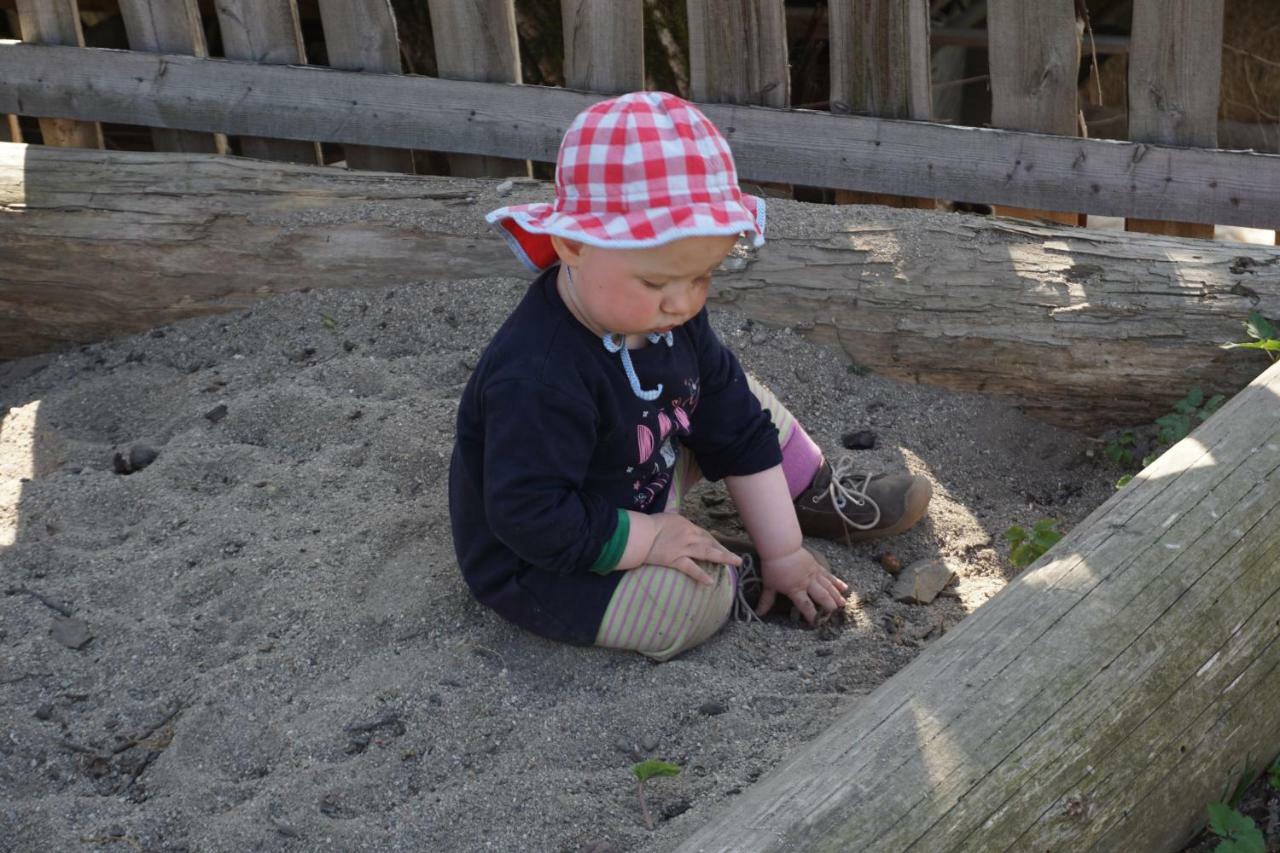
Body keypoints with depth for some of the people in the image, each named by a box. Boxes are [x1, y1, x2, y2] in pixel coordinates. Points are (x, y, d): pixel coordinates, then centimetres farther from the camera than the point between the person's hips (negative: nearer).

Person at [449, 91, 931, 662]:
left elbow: (739, 433, -1)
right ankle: (735, 581, -1)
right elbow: (532, 519, -36)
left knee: (740, 396, 9)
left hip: (640, 493, 9)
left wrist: (784, 553, 1)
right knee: (688, 603, -32)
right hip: (546, 570, -8)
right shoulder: (539, 378, -37)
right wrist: (649, 539, -27)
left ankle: (816, 495, 26)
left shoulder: (672, 318, -9)